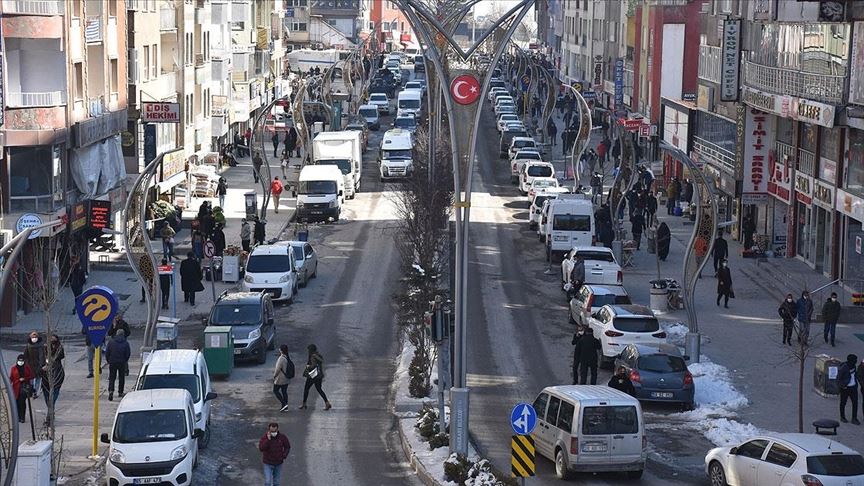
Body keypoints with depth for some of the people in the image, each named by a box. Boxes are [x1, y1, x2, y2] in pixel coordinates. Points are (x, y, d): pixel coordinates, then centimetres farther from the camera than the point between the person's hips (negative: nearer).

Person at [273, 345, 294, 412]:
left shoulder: (281, 359, -24)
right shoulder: (288, 358, 3)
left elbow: (277, 369, -20)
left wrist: (274, 376, -4)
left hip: (280, 379, -8)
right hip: (287, 379, 8)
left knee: (275, 391, 6)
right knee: (284, 392, 14)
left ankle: (284, 404, -3)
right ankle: (285, 407, 17)